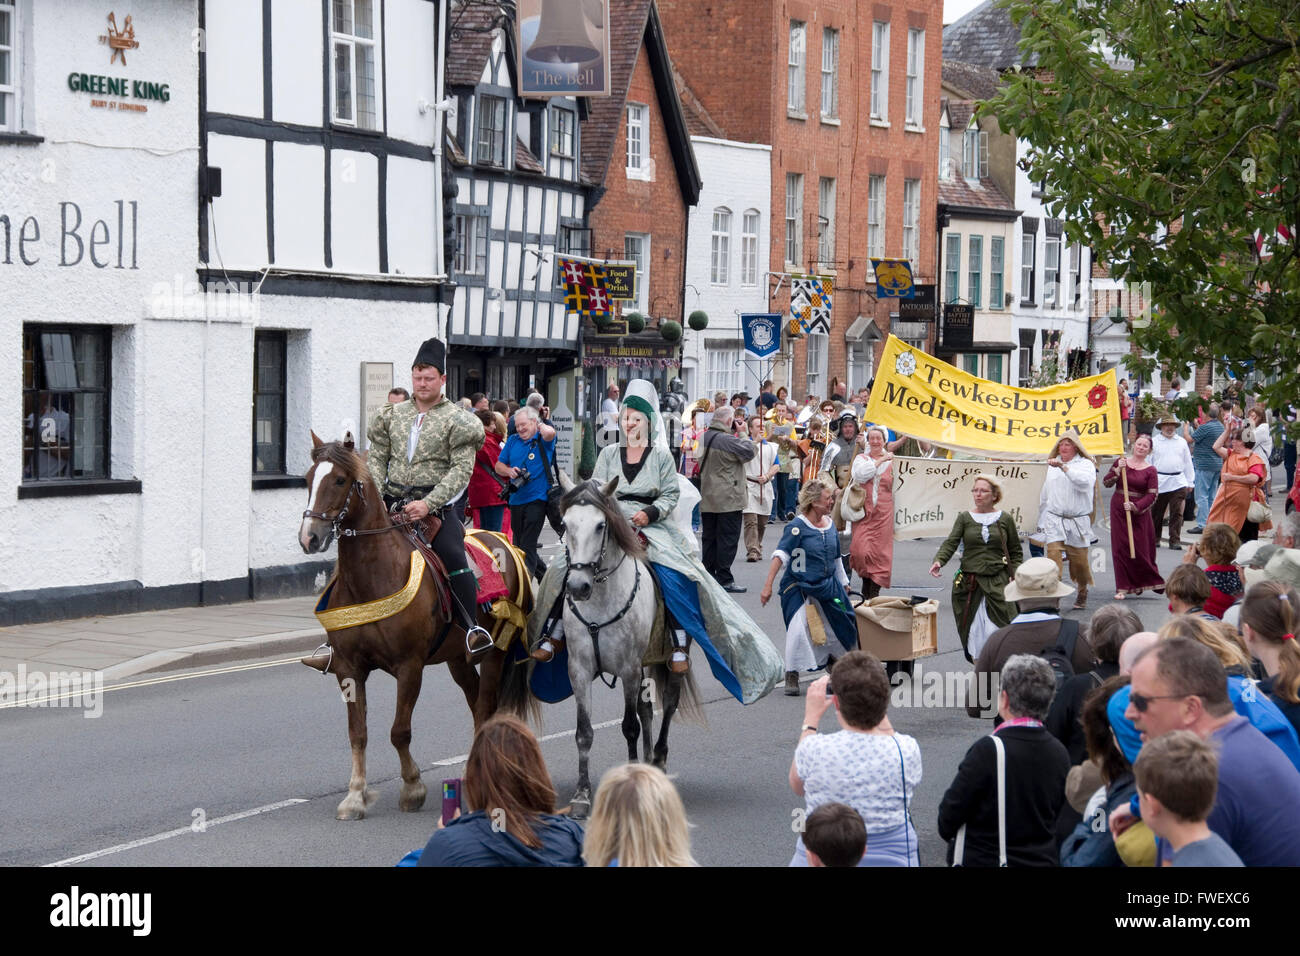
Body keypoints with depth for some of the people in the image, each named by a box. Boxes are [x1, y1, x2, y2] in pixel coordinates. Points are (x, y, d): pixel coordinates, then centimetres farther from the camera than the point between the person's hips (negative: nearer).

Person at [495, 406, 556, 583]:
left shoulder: (543, 440, -3)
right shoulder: (513, 441, 12)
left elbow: (549, 433, -28)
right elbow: (499, 466, 16)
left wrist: (540, 424, -7)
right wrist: (509, 471, -5)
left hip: (537, 498, -7)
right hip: (516, 500, 7)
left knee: (528, 545, -10)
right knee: (519, 544, 16)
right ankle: (543, 574, 33)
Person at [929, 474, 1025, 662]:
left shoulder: (1004, 519, 7)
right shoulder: (964, 518, 7)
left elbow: (1016, 551, 14)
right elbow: (951, 543, -5)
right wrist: (939, 561, -24)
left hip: (998, 583, -1)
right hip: (969, 582, 1)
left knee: (995, 629, -11)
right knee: (973, 631, 1)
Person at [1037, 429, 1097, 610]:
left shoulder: (1086, 464, 0)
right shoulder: (1052, 465, 13)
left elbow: (1084, 481, -25)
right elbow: (1045, 495, 22)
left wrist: (1063, 467, -32)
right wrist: (1041, 522, 24)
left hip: (1078, 521, -2)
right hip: (1054, 520, 2)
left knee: (1079, 560, 5)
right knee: (1053, 556, -14)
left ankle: (1082, 592, 32)